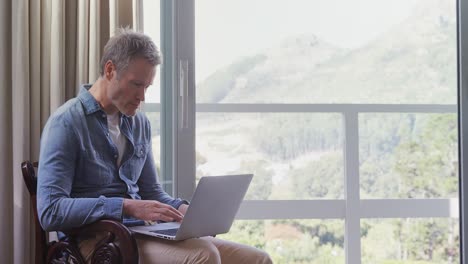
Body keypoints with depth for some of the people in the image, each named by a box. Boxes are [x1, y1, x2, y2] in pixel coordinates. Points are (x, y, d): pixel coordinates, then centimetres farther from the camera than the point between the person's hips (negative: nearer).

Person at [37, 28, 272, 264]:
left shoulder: (140, 123, 16)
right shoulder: (66, 123, -7)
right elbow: (50, 212, -16)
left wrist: (181, 209, 0)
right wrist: (128, 207, -23)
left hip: (141, 234, 7)